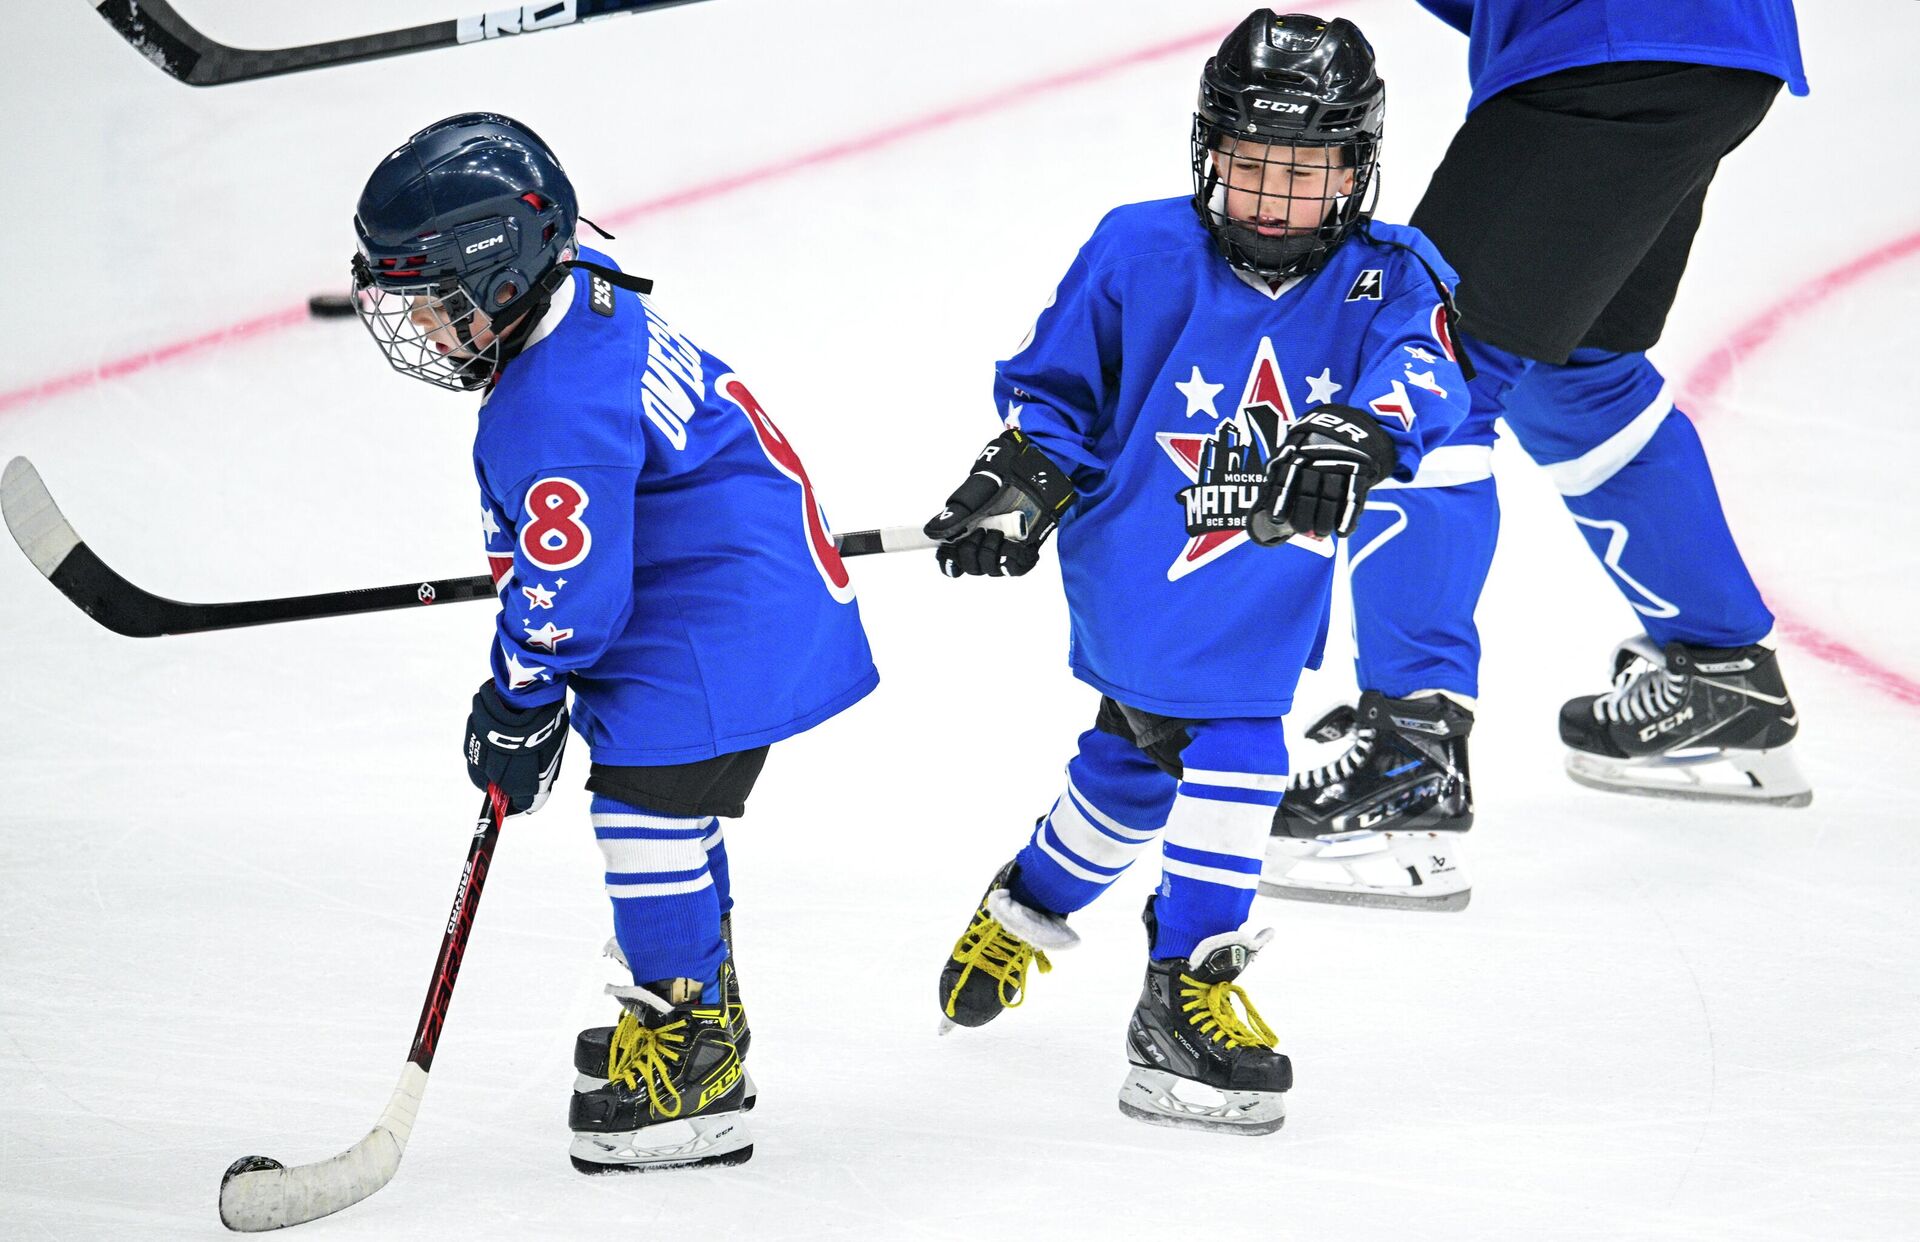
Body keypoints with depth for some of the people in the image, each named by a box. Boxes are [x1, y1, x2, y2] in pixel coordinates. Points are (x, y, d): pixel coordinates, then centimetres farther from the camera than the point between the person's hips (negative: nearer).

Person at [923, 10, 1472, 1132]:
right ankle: (1187, 991, -1)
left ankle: (1024, 913, 36)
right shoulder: (1140, 254, -9)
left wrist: (1355, 436, -47)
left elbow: (1422, 371, -27)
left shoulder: (1386, 279, -7)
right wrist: (1021, 479, -14)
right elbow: (1054, 383, 2)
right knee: (1232, 754, -14)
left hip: (1269, 600, 4)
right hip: (1137, 568, -4)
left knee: (1136, 767, 13)